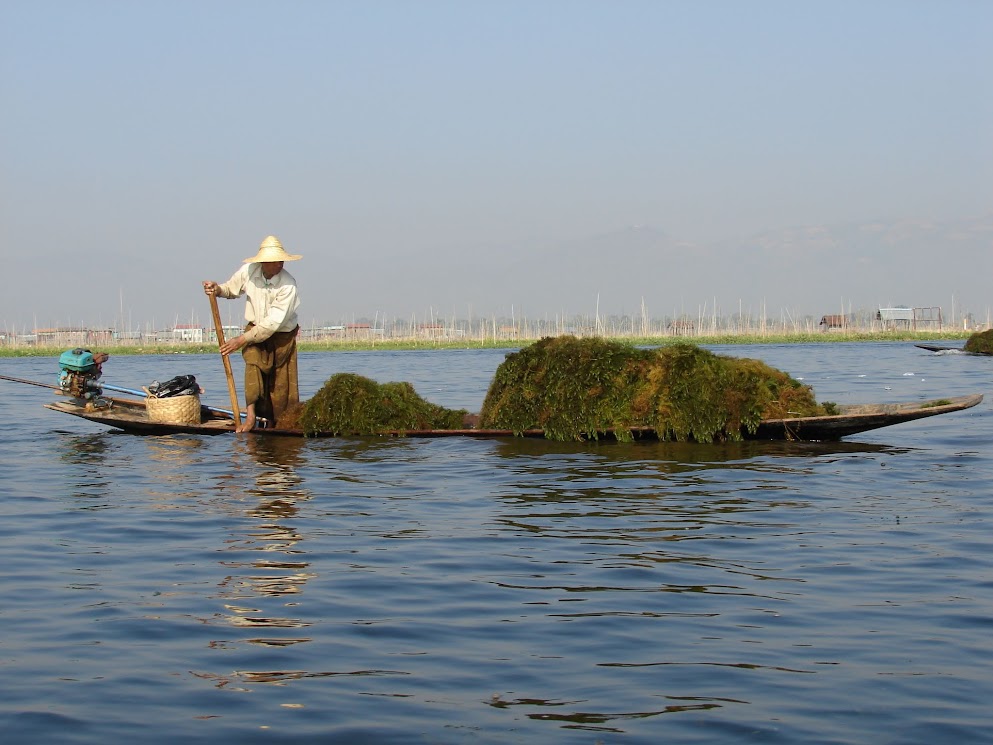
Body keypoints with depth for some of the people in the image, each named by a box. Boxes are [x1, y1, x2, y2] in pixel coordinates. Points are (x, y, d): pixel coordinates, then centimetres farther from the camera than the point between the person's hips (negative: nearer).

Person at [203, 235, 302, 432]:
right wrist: (217, 289, -15)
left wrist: (241, 340, -27)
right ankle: (251, 416, -30)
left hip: (282, 336, -2)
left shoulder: (288, 285, -24)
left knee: (282, 386, 0)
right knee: (253, 363, -26)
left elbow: (273, 322, -26)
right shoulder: (248, 272, -12)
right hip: (254, 330, 2)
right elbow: (231, 289, 10)